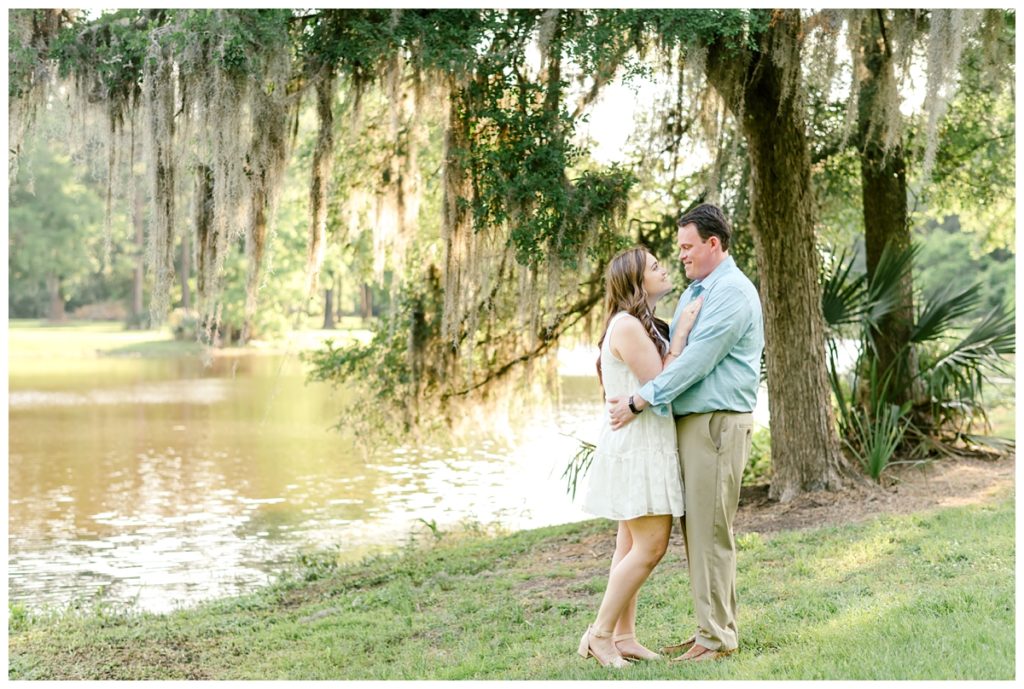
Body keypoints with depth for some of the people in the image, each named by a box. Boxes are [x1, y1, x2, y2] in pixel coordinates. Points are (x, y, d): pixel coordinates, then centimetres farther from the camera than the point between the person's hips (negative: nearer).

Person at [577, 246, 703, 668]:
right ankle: (600, 634, -3)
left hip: (646, 446, 10)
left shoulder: (642, 325, 16)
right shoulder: (627, 326, -16)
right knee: (650, 546, -10)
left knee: (633, 545, 10)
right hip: (636, 445, -10)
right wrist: (681, 333, -15)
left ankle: (624, 637, 13)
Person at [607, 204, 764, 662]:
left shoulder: (732, 293, -13)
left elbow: (696, 360, -19)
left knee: (710, 532, -6)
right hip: (688, 421, 10)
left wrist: (640, 401, -18)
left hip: (717, 423, -10)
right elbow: (673, 353, 23)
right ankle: (709, 629, 19)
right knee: (694, 530, 12)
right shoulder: (693, 293, 18)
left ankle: (718, 637, 1)